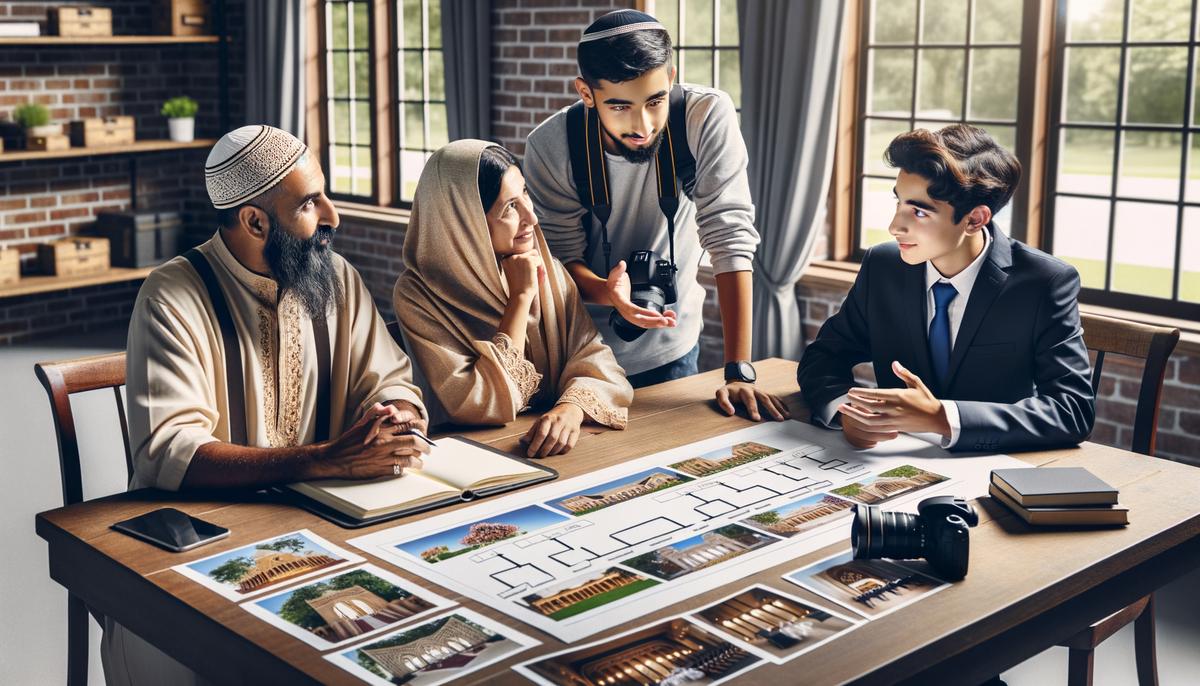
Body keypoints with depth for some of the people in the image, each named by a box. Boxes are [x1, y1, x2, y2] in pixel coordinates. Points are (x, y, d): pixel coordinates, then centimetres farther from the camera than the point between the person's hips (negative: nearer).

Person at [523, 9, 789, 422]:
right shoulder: (550, 146, -20)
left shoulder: (708, 116, -22)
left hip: (673, 347, 0)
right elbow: (562, 257, -12)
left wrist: (739, 371, -28)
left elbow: (731, 238, -24)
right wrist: (607, 293, -36)